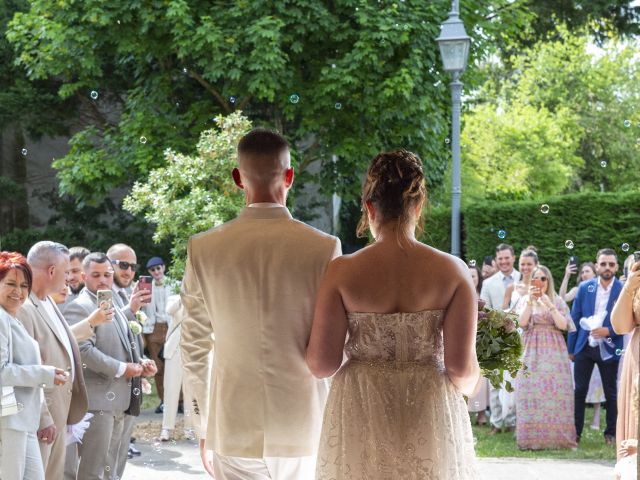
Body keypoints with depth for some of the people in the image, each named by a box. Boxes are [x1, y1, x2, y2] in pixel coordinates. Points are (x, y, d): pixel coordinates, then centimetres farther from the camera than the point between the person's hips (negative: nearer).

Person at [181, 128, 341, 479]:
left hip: (233, 428, 1)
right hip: (304, 425, -1)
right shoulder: (324, 248, -7)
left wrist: (204, 426, 14)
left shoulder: (204, 249, -2)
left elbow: (193, 348, 4)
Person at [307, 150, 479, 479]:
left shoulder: (343, 272, -10)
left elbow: (322, 364, -9)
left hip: (361, 420, 0)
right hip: (431, 421, 0)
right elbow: (462, 365, -9)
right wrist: (469, 385, 13)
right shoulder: (452, 270, -8)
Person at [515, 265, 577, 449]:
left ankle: (557, 437, -1)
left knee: (555, 393, -5)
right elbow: (522, 322, -6)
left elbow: (563, 325, -4)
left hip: (554, 352, 0)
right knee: (532, 394, -5)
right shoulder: (526, 300, 9)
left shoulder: (557, 301, 8)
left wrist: (550, 306, -14)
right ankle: (532, 438, -2)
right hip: (532, 351, 0)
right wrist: (530, 301, -15)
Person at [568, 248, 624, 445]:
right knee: (579, 390, 2)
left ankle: (611, 433, 19)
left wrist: (609, 331, -20)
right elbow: (575, 318, 4)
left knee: (611, 393, 8)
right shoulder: (584, 287, 1)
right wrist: (570, 347, 4)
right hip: (584, 347, 1)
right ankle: (575, 432, 9)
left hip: (608, 349, -1)